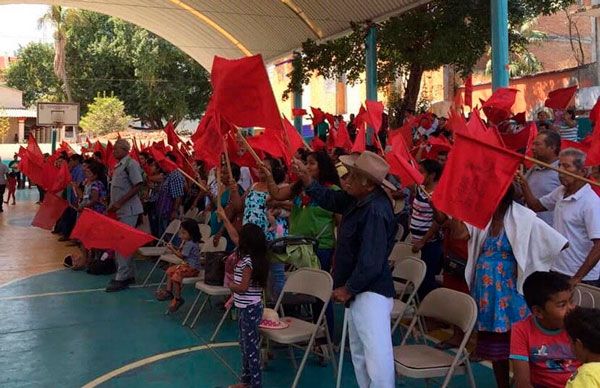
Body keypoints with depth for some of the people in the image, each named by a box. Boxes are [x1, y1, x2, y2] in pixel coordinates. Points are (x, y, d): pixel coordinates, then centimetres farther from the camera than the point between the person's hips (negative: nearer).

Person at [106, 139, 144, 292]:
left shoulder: (131, 164, -12)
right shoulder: (118, 166, 16)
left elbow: (137, 186, -18)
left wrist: (119, 203, -20)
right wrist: (113, 205, 11)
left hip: (128, 210, -9)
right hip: (119, 210, 9)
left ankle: (122, 278, -3)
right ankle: (129, 274, 21)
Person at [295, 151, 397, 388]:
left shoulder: (375, 211, -25)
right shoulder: (358, 199, 3)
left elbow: (371, 263, -26)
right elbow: (330, 199, 22)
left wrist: (347, 289, -15)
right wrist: (306, 179, 10)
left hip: (371, 293, -11)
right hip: (357, 290, 11)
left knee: (377, 356, -13)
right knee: (359, 353, 21)